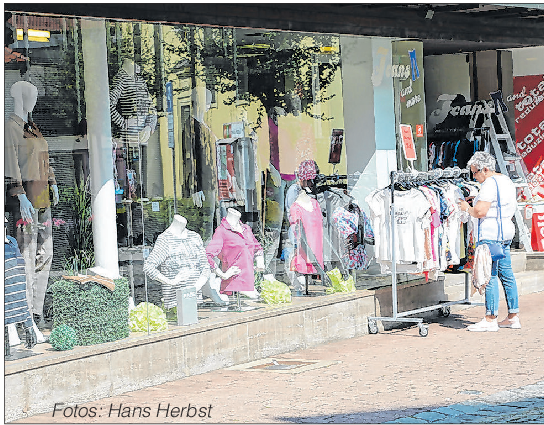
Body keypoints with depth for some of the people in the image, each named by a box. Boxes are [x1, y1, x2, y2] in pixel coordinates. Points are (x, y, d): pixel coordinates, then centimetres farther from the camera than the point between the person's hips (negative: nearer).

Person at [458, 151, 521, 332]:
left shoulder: (489, 184, -16)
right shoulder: (506, 180, 14)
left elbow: (480, 212, -22)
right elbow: (513, 206, 23)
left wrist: (467, 208, -5)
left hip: (490, 235, -10)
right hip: (506, 231, 10)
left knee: (489, 276, -7)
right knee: (506, 274, 11)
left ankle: (490, 319, -7)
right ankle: (513, 317, 14)